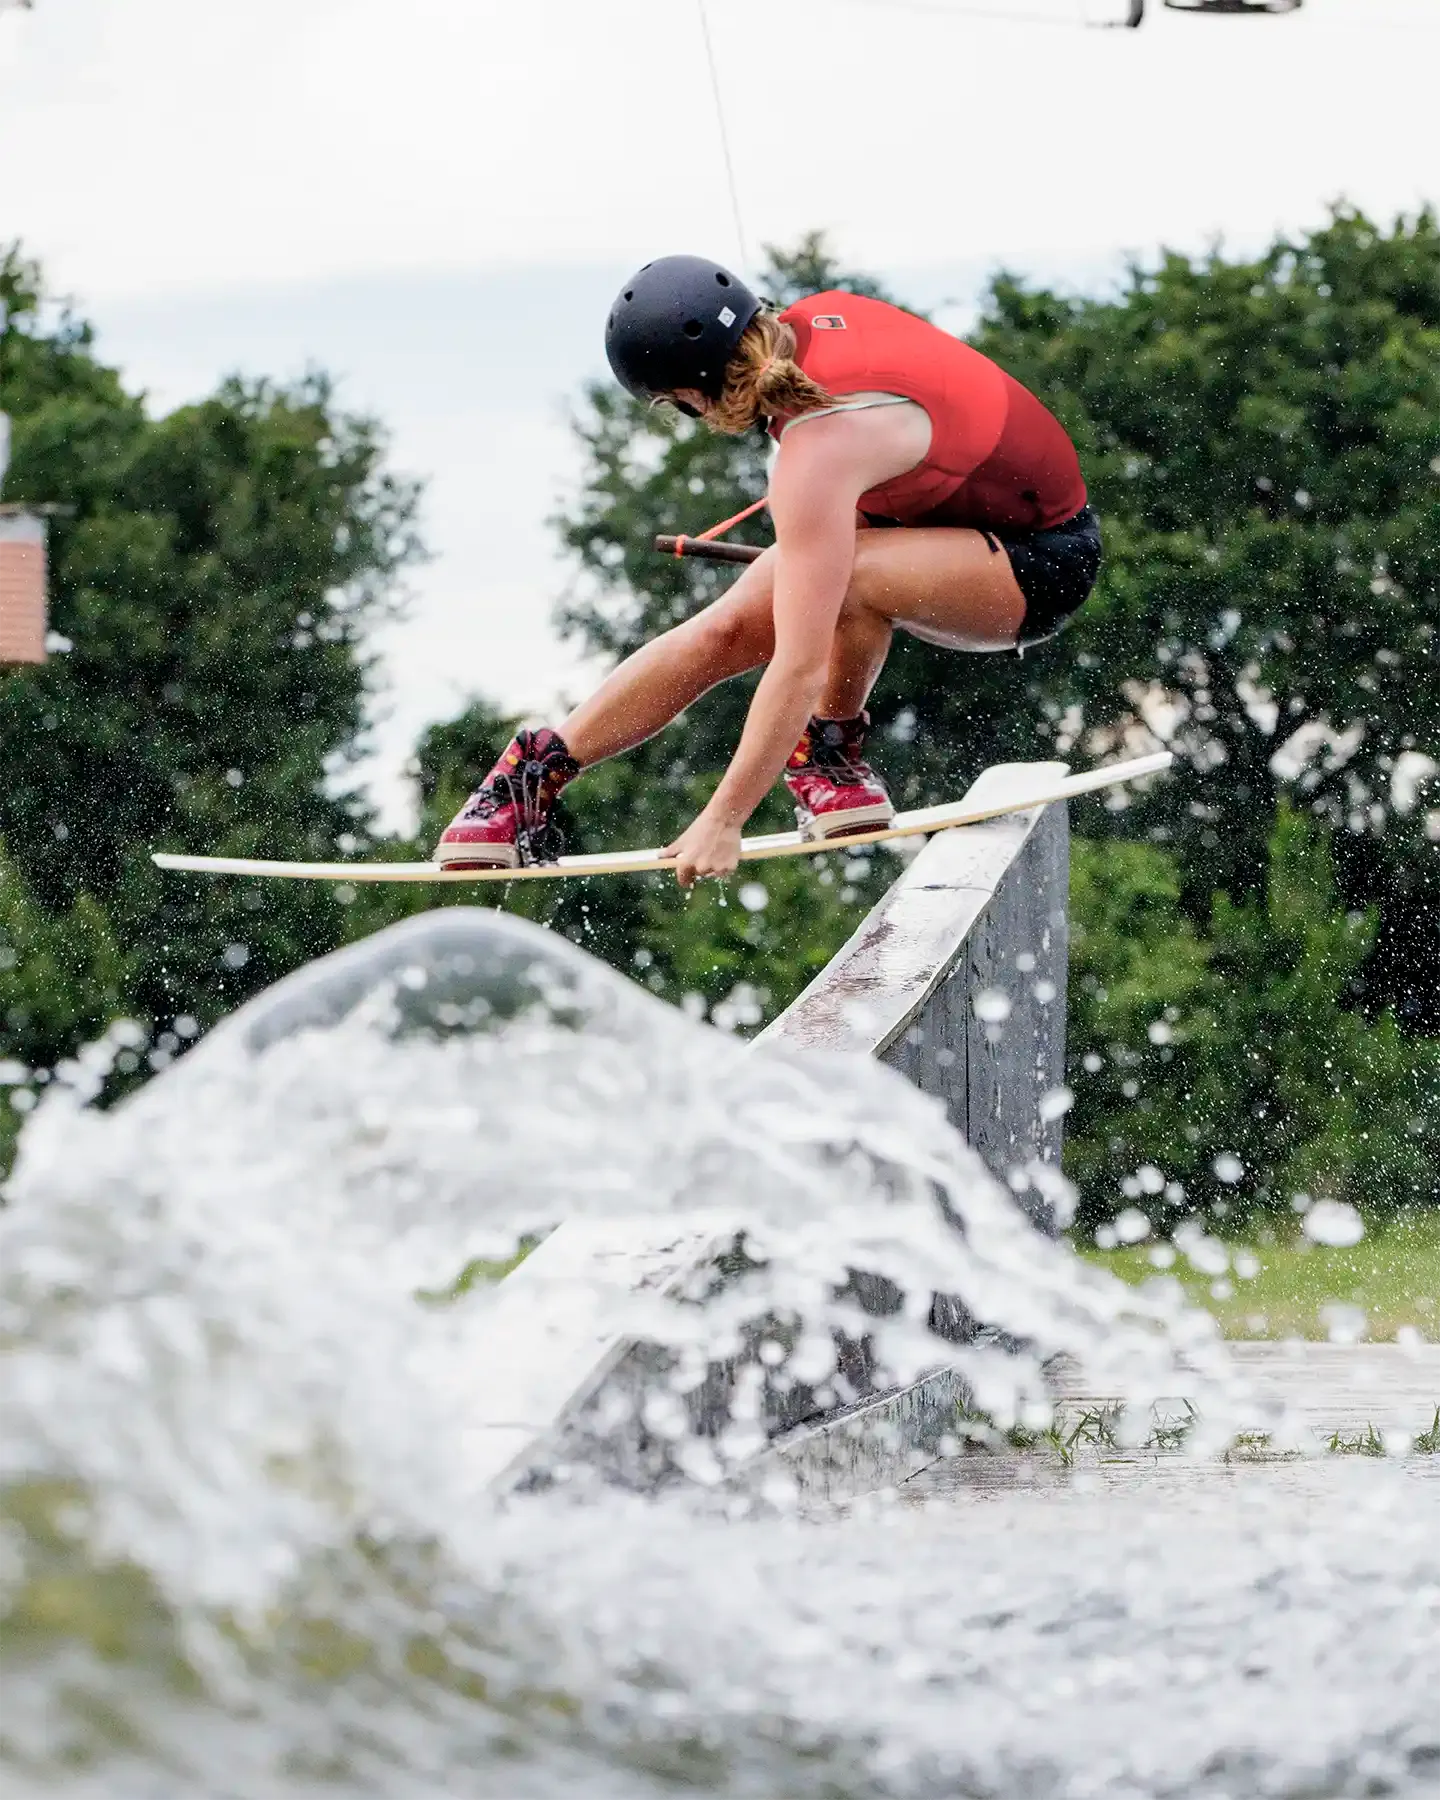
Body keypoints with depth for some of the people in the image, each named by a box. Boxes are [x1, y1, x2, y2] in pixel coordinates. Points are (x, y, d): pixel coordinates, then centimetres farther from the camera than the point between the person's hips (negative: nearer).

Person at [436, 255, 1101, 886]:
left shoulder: (816, 458, -36)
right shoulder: (810, 319, -14)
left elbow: (800, 667, -36)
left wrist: (723, 820, -31)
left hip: (1044, 566, -9)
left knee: (850, 578, -37)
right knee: (726, 630, -4)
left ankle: (831, 749, -10)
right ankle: (537, 772, 7)